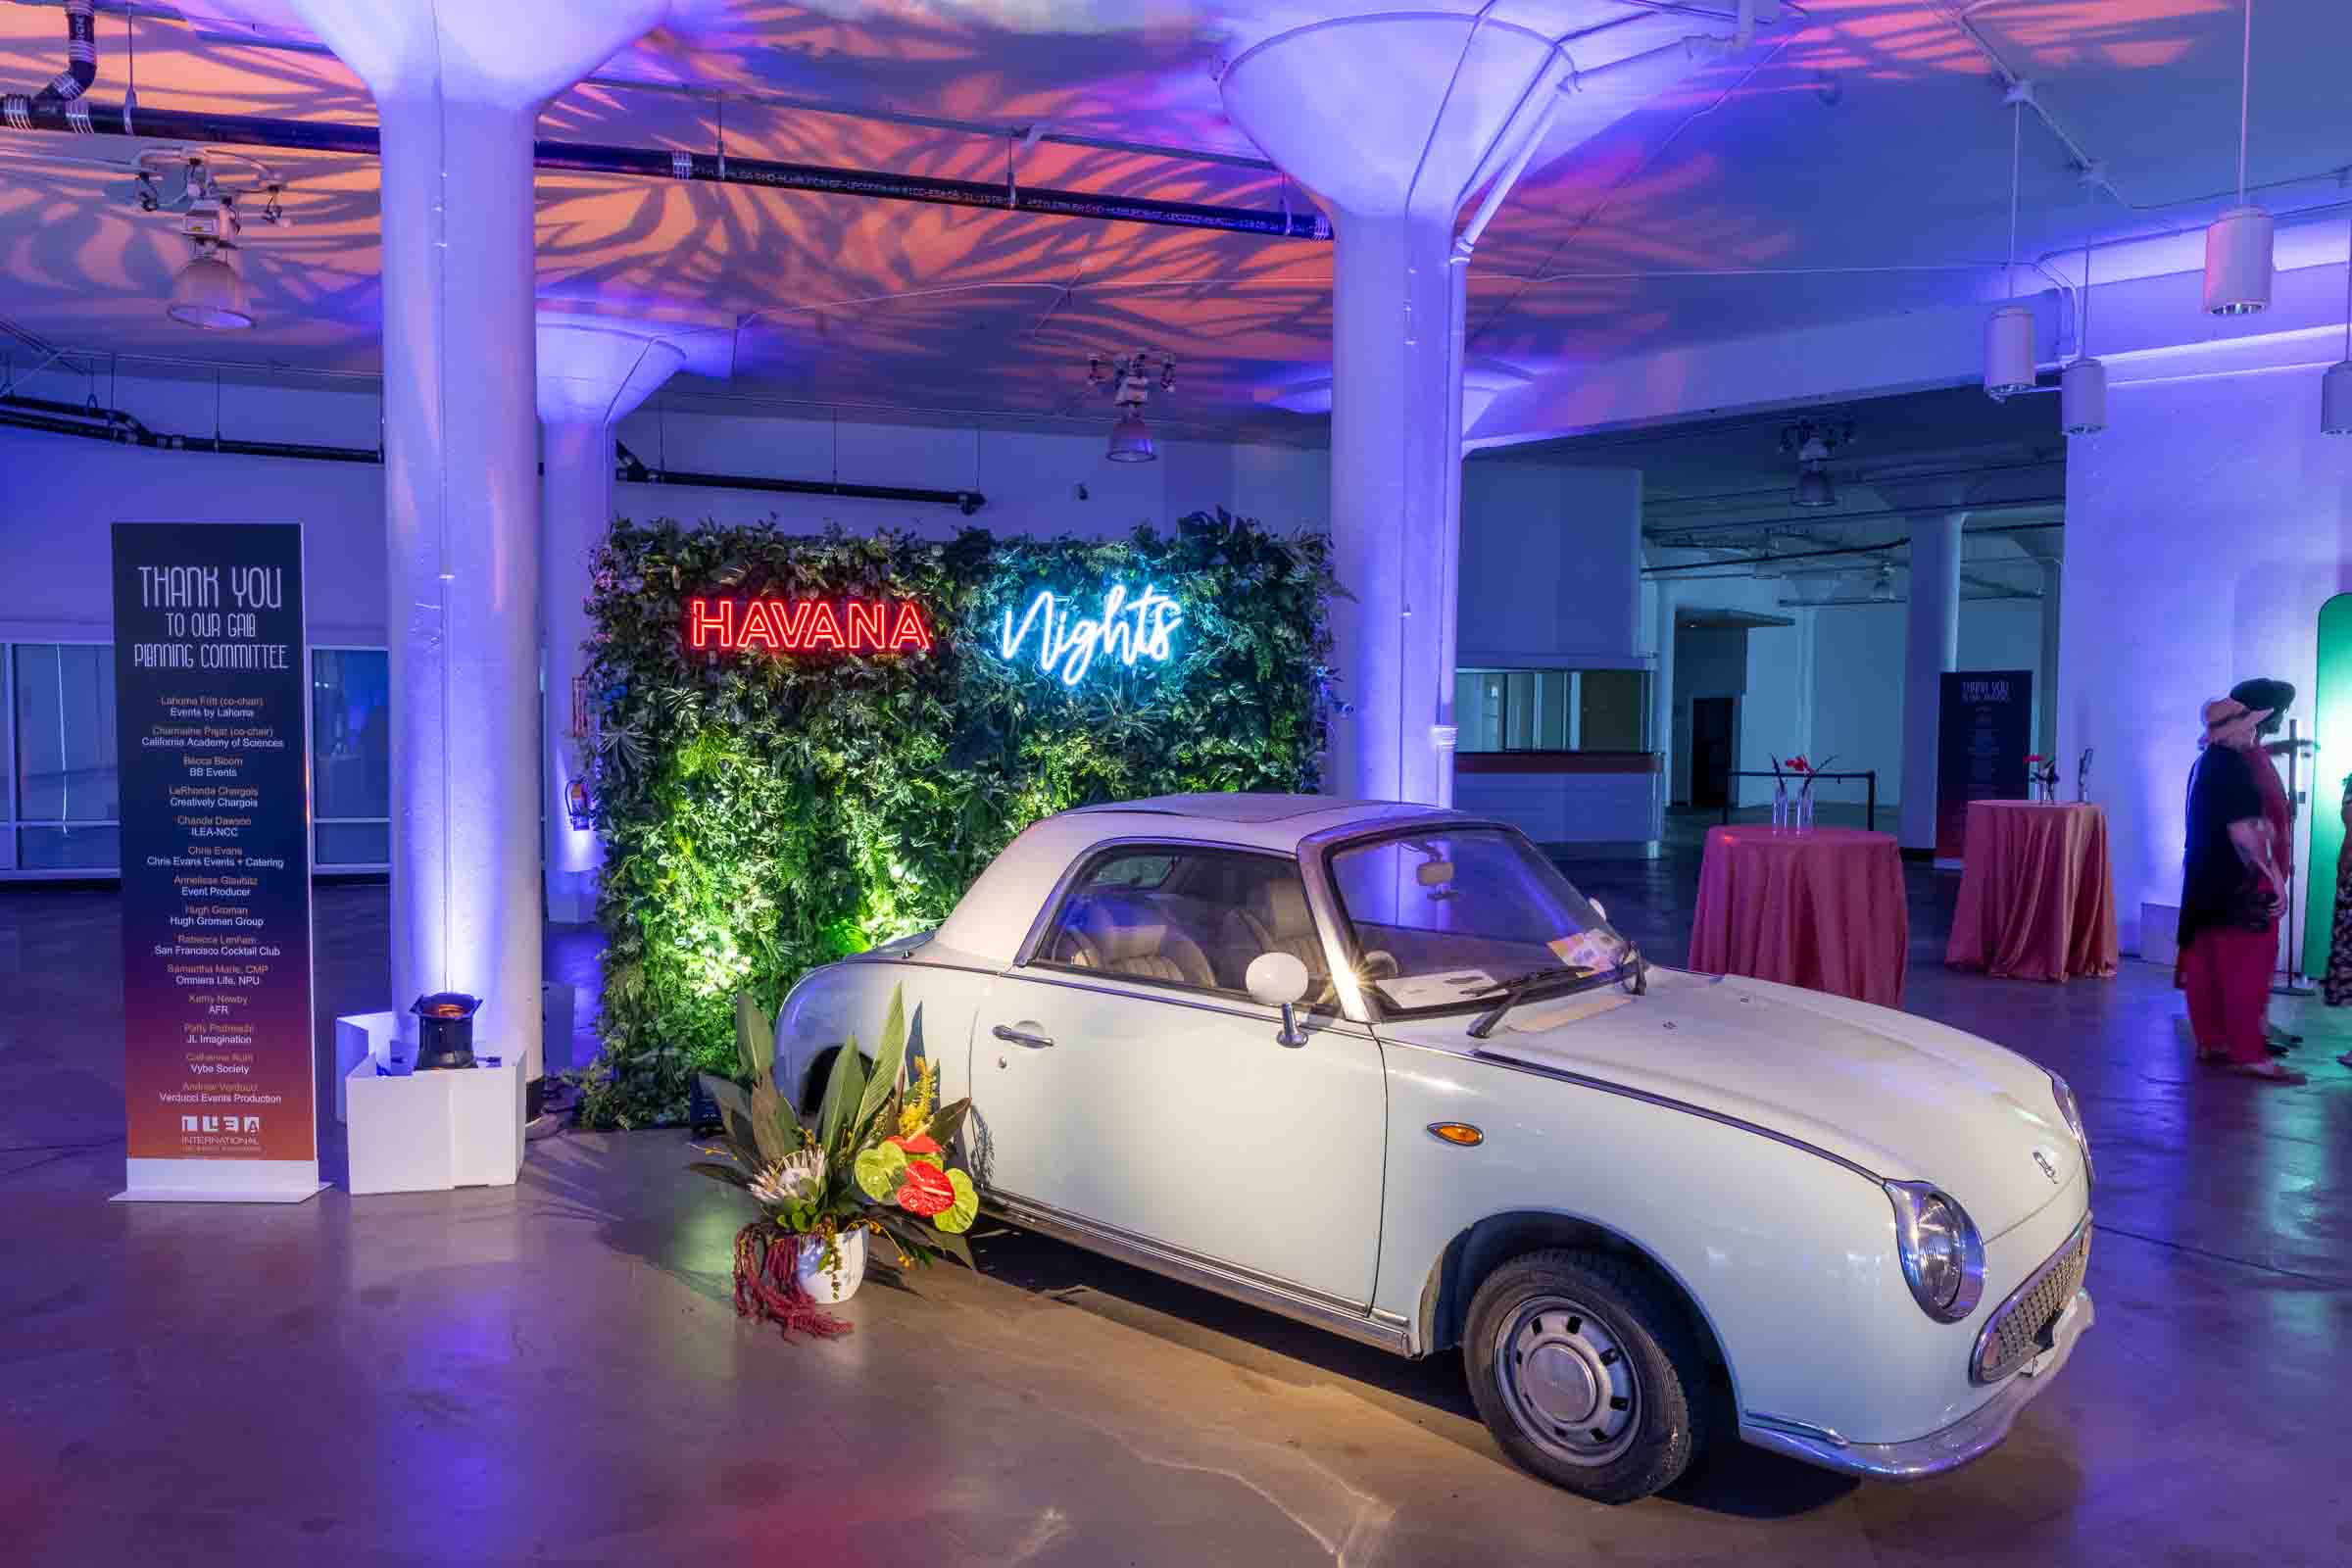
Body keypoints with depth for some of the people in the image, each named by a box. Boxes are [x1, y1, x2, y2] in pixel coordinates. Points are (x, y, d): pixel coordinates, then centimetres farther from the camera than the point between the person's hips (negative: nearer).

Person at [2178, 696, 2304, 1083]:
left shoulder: (2207, 764, 13)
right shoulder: (2233, 766, -16)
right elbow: (2242, 831, -22)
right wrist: (2274, 878, -19)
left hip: (2207, 878, 9)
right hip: (2237, 881, -9)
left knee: (2204, 965, 10)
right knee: (2246, 968, -7)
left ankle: (2211, 1043, 17)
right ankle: (2249, 1055, -5)